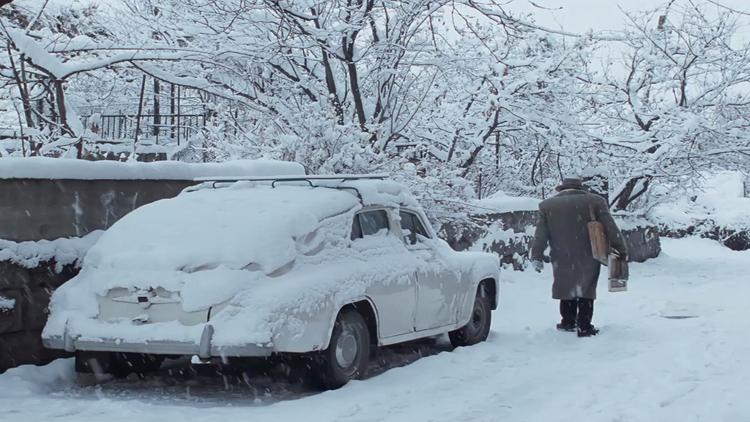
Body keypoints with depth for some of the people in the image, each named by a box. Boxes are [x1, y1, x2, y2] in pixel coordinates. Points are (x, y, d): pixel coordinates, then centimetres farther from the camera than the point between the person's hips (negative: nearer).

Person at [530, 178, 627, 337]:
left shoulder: (547, 205, 3)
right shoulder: (595, 201, -2)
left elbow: (540, 235, 1)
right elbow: (610, 228, -4)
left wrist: (537, 257, 4)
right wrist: (621, 249, 1)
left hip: (562, 258, 2)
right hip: (588, 257, -2)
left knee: (567, 288, 17)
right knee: (586, 289, 7)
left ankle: (568, 322, 25)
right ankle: (584, 327, 5)